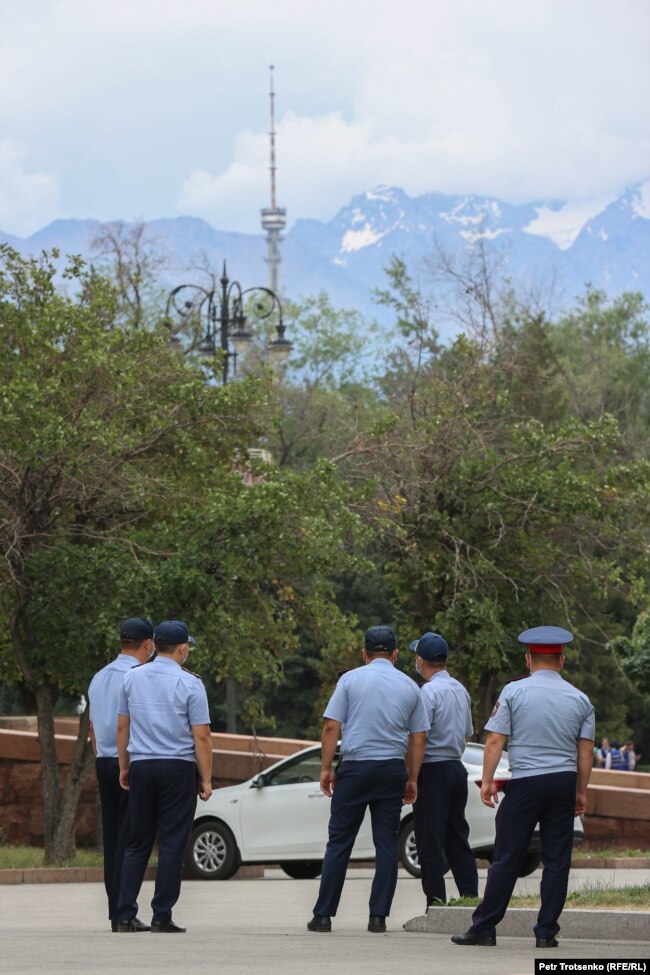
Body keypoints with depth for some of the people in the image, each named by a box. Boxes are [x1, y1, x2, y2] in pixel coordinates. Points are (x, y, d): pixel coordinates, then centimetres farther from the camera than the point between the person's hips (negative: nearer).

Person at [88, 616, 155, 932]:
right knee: (129, 838, -7)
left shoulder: (99, 678, 14)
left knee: (111, 836, 8)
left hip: (104, 763, 7)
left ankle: (116, 910, 9)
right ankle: (124, 912, -11)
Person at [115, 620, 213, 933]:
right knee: (171, 844, 0)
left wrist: (124, 767, 20)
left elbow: (122, 727, 11)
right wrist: (206, 779, -3)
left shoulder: (132, 678, 6)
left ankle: (125, 916, 3)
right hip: (178, 767, -4)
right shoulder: (189, 683, -7)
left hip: (141, 766, 4)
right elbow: (201, 736, -9)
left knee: (137, 843, 10)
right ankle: (162, 917, -2)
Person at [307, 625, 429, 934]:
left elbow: (331, 727, -4)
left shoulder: (350, 680, 1)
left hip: (355, 768, -2)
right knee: (387, 843, 5)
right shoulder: (409, 686, 8)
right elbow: (418, 737, 9)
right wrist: (412, 779, 15)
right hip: (393, 769, 2)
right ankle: (378, 916, 1)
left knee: (339, 842, 1)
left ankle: (323, 914, 1)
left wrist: (326, 768, 2)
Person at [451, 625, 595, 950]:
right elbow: (585, 751, 6)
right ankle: (546, 932, 5)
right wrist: (581, 791, 12)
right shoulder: (579, 699, 7)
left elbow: (495, 741, -6)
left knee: (507, 858, -1)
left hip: (525, 782, -3)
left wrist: (487, 780, -2)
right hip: (564, 781, 3)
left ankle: (484, 927, 1)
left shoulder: (513, 691, -2)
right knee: (556, 859, 5)